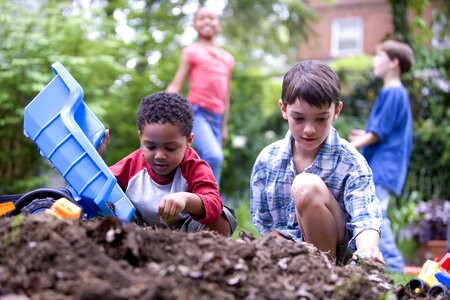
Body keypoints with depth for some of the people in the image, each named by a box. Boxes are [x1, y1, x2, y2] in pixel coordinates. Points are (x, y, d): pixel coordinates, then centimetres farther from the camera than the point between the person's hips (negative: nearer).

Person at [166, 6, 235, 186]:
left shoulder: (228, 59, 18)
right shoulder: (191, 51, 6)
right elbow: (175, 86, 1)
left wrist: (224, 127, 22)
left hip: (216, 117, 5)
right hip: (196, 112, -5)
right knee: (213, 156, -26)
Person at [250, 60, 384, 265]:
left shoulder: (350, 163, -10)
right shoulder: (267, 160, 0)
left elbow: (366, 219, -22)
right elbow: (265, 224, 6)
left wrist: (367, 249, -45)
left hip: (338, 255, -2)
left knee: (306, 186, -28)